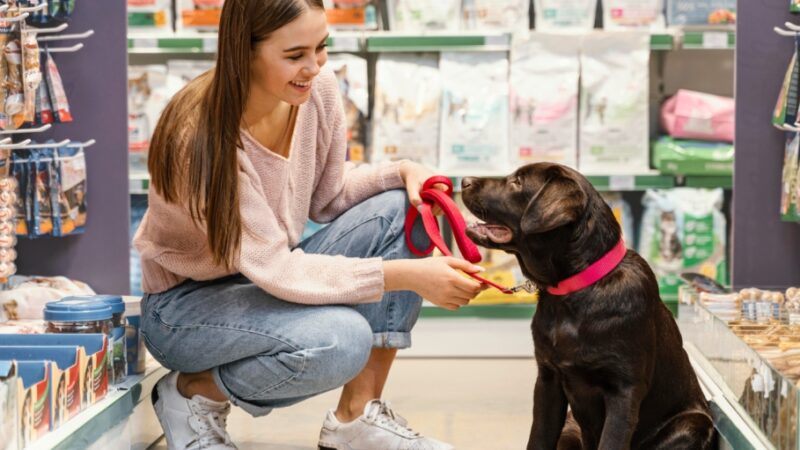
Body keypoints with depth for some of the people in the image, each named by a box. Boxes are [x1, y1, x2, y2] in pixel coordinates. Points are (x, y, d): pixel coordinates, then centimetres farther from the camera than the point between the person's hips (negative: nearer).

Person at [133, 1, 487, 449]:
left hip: (271, 277, 7)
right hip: (186, 302, -7)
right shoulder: (202, 137, -31)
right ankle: (192, 391, -4)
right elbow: (276, 269, -32)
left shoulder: (318, 88, -11)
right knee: (341, 338, -34)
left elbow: (326, 198, 4)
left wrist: (404, 171, -16)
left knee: (403, 209, -14)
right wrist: (406, 274, -39)